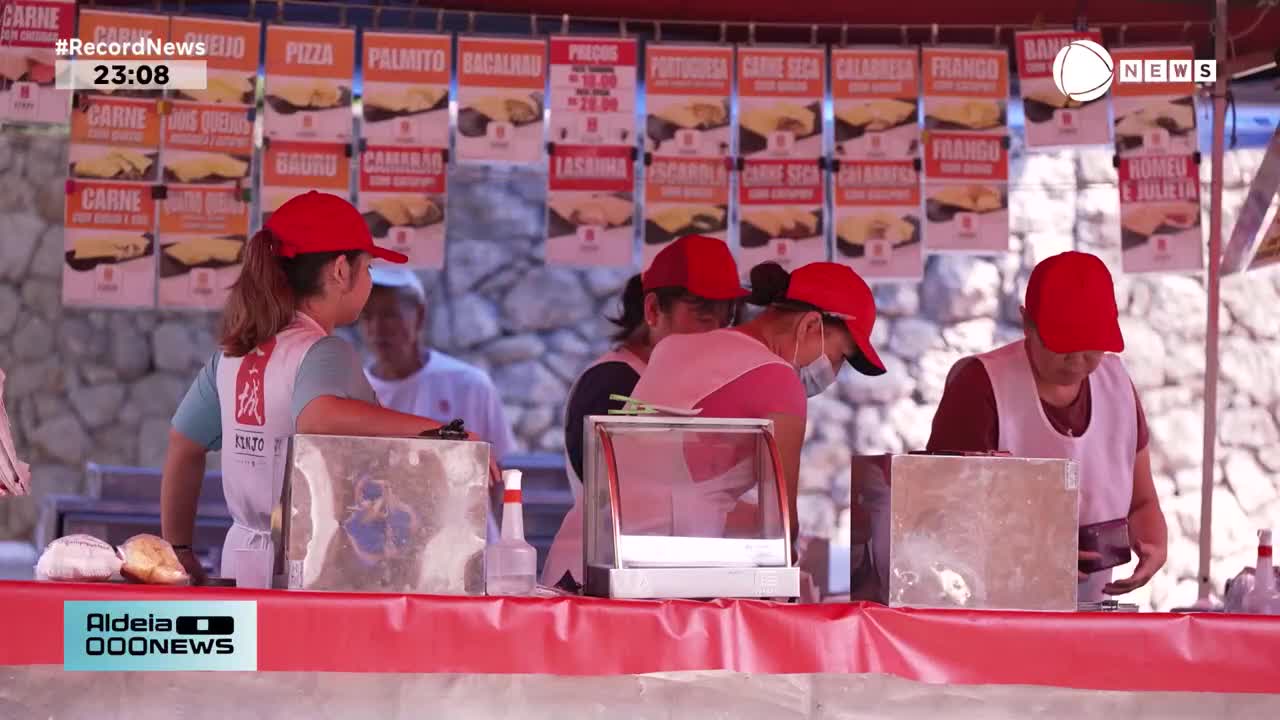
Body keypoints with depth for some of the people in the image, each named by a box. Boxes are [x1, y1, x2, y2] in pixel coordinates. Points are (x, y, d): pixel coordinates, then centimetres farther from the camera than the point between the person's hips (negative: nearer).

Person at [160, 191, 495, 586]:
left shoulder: (234, 351, 12)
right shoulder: (323, 354, -11)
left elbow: (183, 447, 19)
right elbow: (319, 417, -33)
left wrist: (180, 551, 27)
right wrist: (444, 433, -33)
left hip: (242, 554, 8)